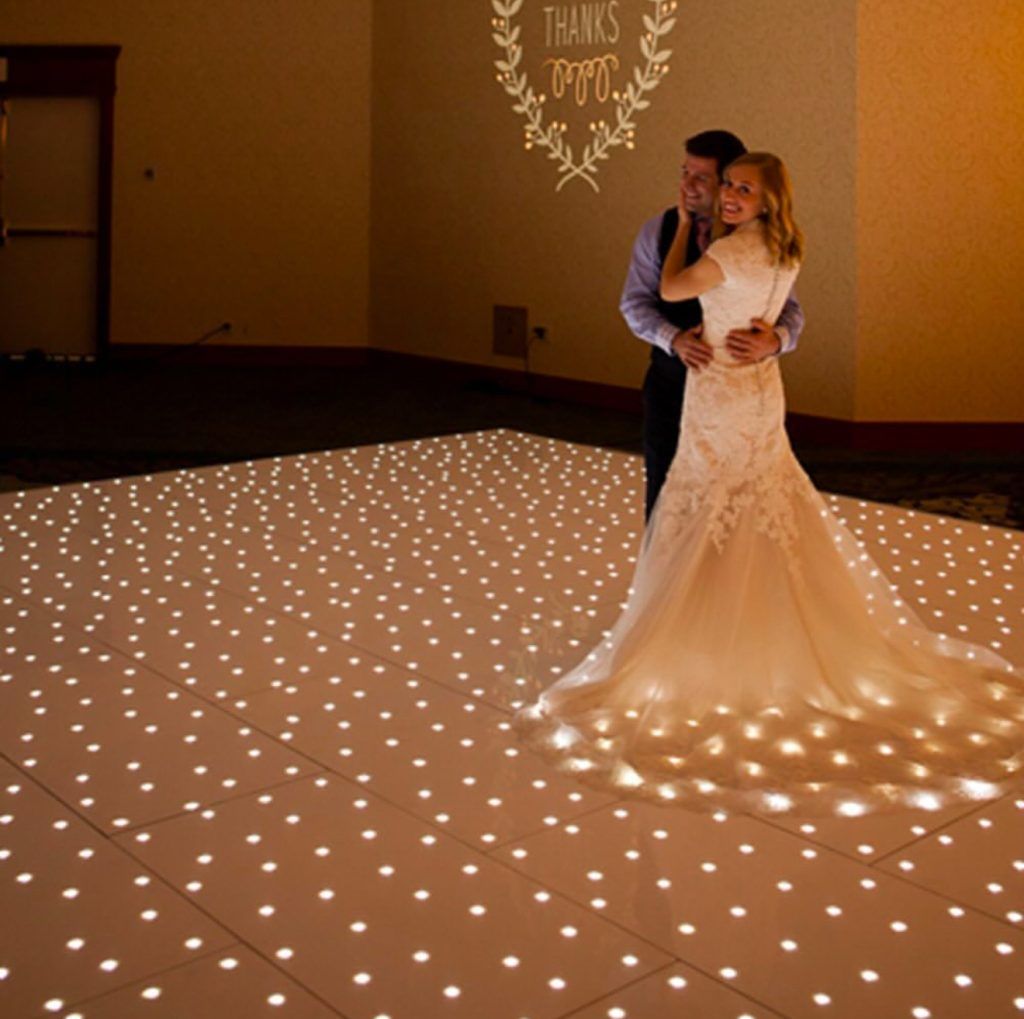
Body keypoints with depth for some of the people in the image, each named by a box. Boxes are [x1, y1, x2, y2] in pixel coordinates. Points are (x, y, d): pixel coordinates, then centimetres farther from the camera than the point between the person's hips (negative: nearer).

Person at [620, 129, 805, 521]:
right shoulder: (658, 231, -3)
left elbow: (790, 308, -9)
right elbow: (635, 301, -4)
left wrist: (776, 340, -33)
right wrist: (674, 339, -24)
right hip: (671, 381, 1)